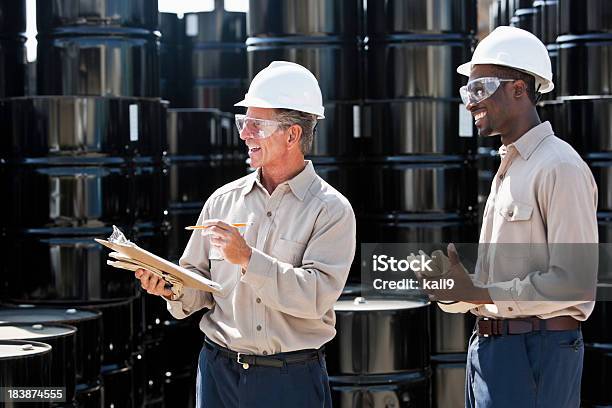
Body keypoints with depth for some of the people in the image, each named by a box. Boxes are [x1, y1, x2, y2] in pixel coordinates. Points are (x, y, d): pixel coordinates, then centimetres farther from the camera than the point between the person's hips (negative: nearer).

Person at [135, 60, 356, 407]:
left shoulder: (332, 210, -6)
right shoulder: (224, 200, 7)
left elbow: (317, 296, -17)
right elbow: (201, 285, 9)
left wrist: (247, 259, -23)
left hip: (292, 379, -3)